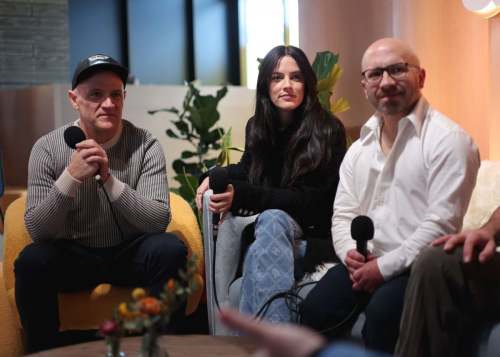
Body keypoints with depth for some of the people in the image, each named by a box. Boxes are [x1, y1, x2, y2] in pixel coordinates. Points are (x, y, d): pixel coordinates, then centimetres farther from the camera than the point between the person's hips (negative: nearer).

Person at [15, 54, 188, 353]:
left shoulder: (145, 145, -10)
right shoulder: (48, 148, -9)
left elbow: (159, 220, -19)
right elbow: (37, 231, -15)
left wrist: (109, 178, -32)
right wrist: (71, 177, -31)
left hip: (132, 255, 0)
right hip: (75, 255, 0)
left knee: (171, 249, -29)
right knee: (31, 260, -29)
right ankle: (45, 351, -7)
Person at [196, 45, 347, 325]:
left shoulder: (328, 131, -10)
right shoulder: (257, 128, 9)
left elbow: (307, 201, -16)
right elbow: (247, 170, 24)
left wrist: (240, 195, -27)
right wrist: (215, 177, -3)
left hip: (316, 237, -4)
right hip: (274, 231, 4)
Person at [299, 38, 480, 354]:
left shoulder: (449, 140, -7)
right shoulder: (359, 149, 16)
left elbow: (442, 224, -14)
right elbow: (343, 213, 17)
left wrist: (385, 267, -15)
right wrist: (350, 252, -5)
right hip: (365, 262, 5)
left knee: (382, 313, -33)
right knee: (316, 310, -19)